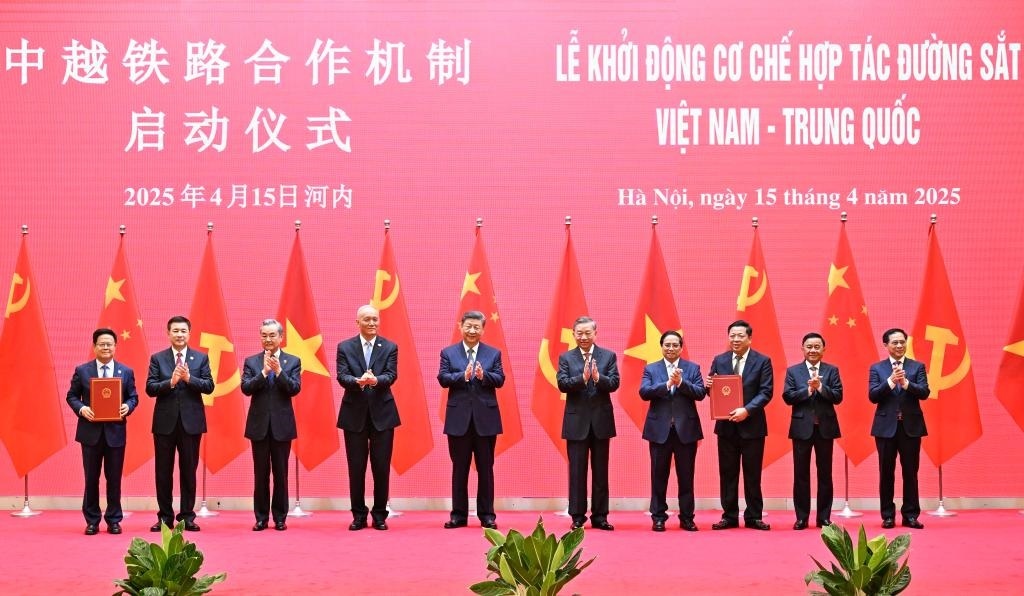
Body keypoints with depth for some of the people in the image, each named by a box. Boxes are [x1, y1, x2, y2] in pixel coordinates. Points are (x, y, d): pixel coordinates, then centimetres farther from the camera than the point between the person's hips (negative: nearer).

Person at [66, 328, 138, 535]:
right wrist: (81, 408, -14)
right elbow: (72, 396, 5)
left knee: (114, 478, 5)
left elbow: (133, 397, 8)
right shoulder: (82, 371, 2)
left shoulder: (126, 372, 5)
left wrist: (128, 407, -14)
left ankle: (113, 520, 14)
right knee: (91, 478, 5)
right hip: (91, 432, 0)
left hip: (116, 432, 1)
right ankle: (92, 521, 13)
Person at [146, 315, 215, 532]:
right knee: (163, 471, 4)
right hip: (165, 422, 0)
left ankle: (187, 516, 10)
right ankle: (165, 517, 12)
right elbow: (150, 388, -4)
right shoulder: (157, 358, 5)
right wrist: (171, 382, -19)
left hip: (191, 422, 0)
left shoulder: (201, 358, 5)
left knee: (189, 470, 4)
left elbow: (209, 386, -4)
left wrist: (188, 378, -18)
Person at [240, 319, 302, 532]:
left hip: (282, 425, -1)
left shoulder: (293, 361, 4)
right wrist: (264, 372, -17)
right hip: (259, 424, 1)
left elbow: (295, 389, -8)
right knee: (261, 474, 4)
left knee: (281, 473, 3)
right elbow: (246, 388, -6)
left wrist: (278, 370, -19)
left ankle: (280, 517, 10)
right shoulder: (252, 362, 6)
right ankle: (261, 518, 9)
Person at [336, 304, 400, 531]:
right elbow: (342, 377, -8)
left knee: (381, 467, 2)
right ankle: (358, 515, 13)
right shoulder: (345, 347, 4)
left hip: (382, 413, 0)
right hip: (355, 414, 0)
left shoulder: (390, 347, 4)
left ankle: (379, 515, 12)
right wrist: (358, 381, -29)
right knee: (356, 467, 4)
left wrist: (375, 380, -30)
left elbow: (391, 375, -8)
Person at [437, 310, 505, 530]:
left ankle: (487, 515, 10)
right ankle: (458, 514, 11)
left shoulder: (493, 353, 7)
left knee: (485, 468, 5)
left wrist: (484, 376, -22)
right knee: (459, 468, 5)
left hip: (486, 418, 0)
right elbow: (443, 378, -6)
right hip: (459, 418, 0)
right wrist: (463, 376, -23)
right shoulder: (448, 353, 6)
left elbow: (500, 379, -3)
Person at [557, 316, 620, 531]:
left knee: (601, 471, 6)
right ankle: (577, 517, 7)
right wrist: (582, 378, -25)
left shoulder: (608, 356, 5)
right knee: (577, 471, 2)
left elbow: (614, 383, -6)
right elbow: (562, 384, -8)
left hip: (601, 420, 1)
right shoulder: (566, 358, 4)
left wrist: (598, 378, -25)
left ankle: (600, 516, 11)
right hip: (577, 421, -1)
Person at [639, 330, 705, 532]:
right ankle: (658, 517, 10)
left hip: (686, 429, 0)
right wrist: (668, 383, -21)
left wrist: (681, 382, -19)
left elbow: (700, 393, -5)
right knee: (659, 476, 4)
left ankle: (687, 517, 11)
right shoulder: (651, 369, 7)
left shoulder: (692, 368, 7)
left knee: (686, 476, 4)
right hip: (660, 430, 0)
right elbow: (644, 392, -9)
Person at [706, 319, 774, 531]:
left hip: (752, 425, -3)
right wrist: (709, 386, -15)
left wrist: (747, 410, -21)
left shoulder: (762, 361, -2)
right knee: (727, 473, 6)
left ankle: (753, 517, 10)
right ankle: (729, 516, 12)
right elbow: (713, 390, 9)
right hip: (726, 425, 3)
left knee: (752, 474, 3)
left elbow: (766, 392, -9)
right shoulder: (719, 361, 8)